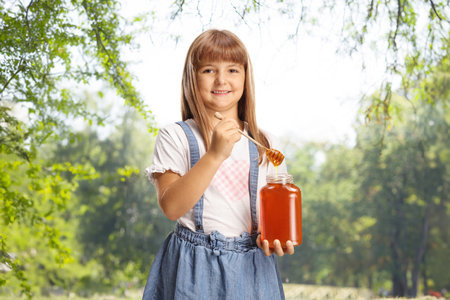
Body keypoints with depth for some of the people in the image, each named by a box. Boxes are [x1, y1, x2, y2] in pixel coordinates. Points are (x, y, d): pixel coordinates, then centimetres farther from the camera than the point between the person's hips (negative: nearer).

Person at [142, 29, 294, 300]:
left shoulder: (265, 144, 8)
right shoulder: (175, 137, -3)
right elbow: (171, 206, -15)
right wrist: (215, 154, -23)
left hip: (251, 267, 3)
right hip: (194, 268, -3)